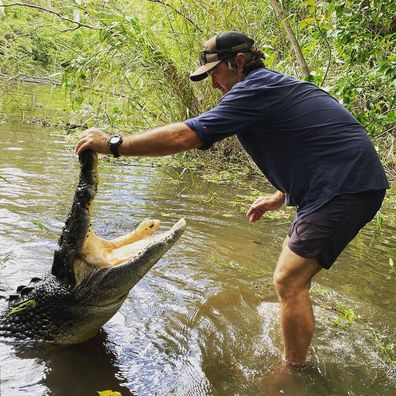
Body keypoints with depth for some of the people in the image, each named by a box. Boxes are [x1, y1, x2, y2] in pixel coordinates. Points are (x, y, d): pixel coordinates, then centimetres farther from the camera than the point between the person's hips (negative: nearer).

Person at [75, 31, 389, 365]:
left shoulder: (257, 89, -15)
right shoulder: (275, 87, 16)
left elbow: (184, 136, -20)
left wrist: (112, 144, -13)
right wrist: (280, 197, 23)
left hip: (347, 188, -11)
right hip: (346, 184, 11)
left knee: (289, 280, -10)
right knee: (293, 265, 21)